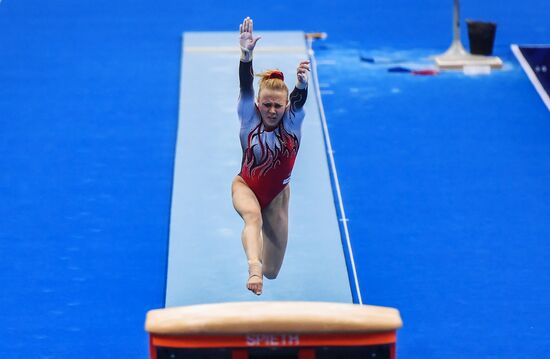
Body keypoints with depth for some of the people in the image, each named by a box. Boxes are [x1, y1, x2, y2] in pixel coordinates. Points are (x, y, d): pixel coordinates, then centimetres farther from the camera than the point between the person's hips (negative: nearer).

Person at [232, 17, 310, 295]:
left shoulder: (293, 120, -15)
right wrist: (246, 55, -54)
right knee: (253, 216, -40)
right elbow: (246, 87, -35)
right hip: (246, 186, -2)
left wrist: (302, 82, -60)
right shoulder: (249, 116, -17)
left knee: (272, 271, 11)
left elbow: (300, 96, -37)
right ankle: (253, 266, -62)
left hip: (277, 193, 2)